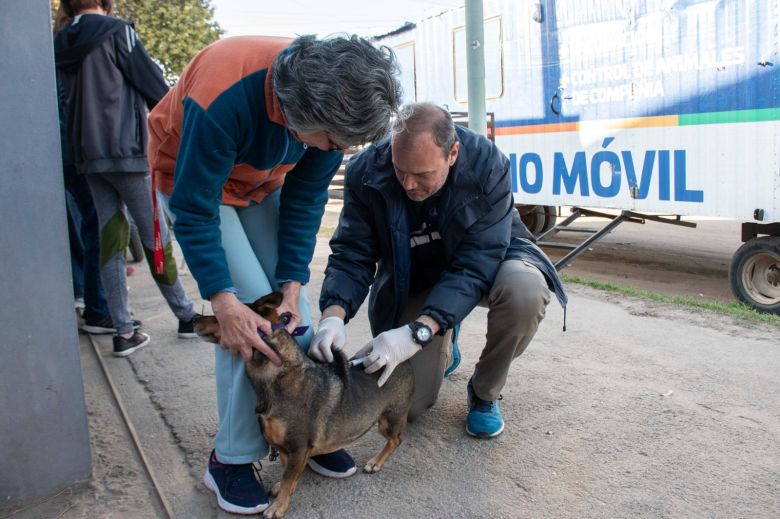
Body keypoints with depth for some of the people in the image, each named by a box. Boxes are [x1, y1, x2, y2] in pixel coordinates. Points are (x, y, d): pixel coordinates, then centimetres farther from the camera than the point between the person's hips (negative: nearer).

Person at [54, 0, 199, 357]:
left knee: (110, 236, 7)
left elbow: (71, 99, 18)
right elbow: (153, 85, -6)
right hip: (126, 150, -6)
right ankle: (186, 316, 13)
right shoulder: (116, 31, -6)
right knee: (155, 236, 2)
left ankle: (123, 331, 7)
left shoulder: (61, 46, 12)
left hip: (87, 157, 6)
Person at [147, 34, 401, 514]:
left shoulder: (329, 105, -23)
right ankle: (233, 459, -4)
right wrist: (224, 301, -36)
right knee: (250, 308, -16)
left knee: (289, 306, -3)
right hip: (193, 179, -5)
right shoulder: (223, 99, -40)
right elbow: (195, 210, -32)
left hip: (263, 182, 5)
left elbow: (306, 197, -14)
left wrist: (293, 283, -20)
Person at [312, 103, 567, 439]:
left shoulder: (488, 165, -31)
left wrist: (417, 333, -46)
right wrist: (333, 316, -39)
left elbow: (476, 266, -34)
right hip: (412, 280, 2)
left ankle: (484, 392, -8)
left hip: (486, 260, -1)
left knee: (526, 290, -38)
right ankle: (443, 348, 30)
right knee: (408, 405, -6)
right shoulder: (366, 171, -24)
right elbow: (352, 255, -19)